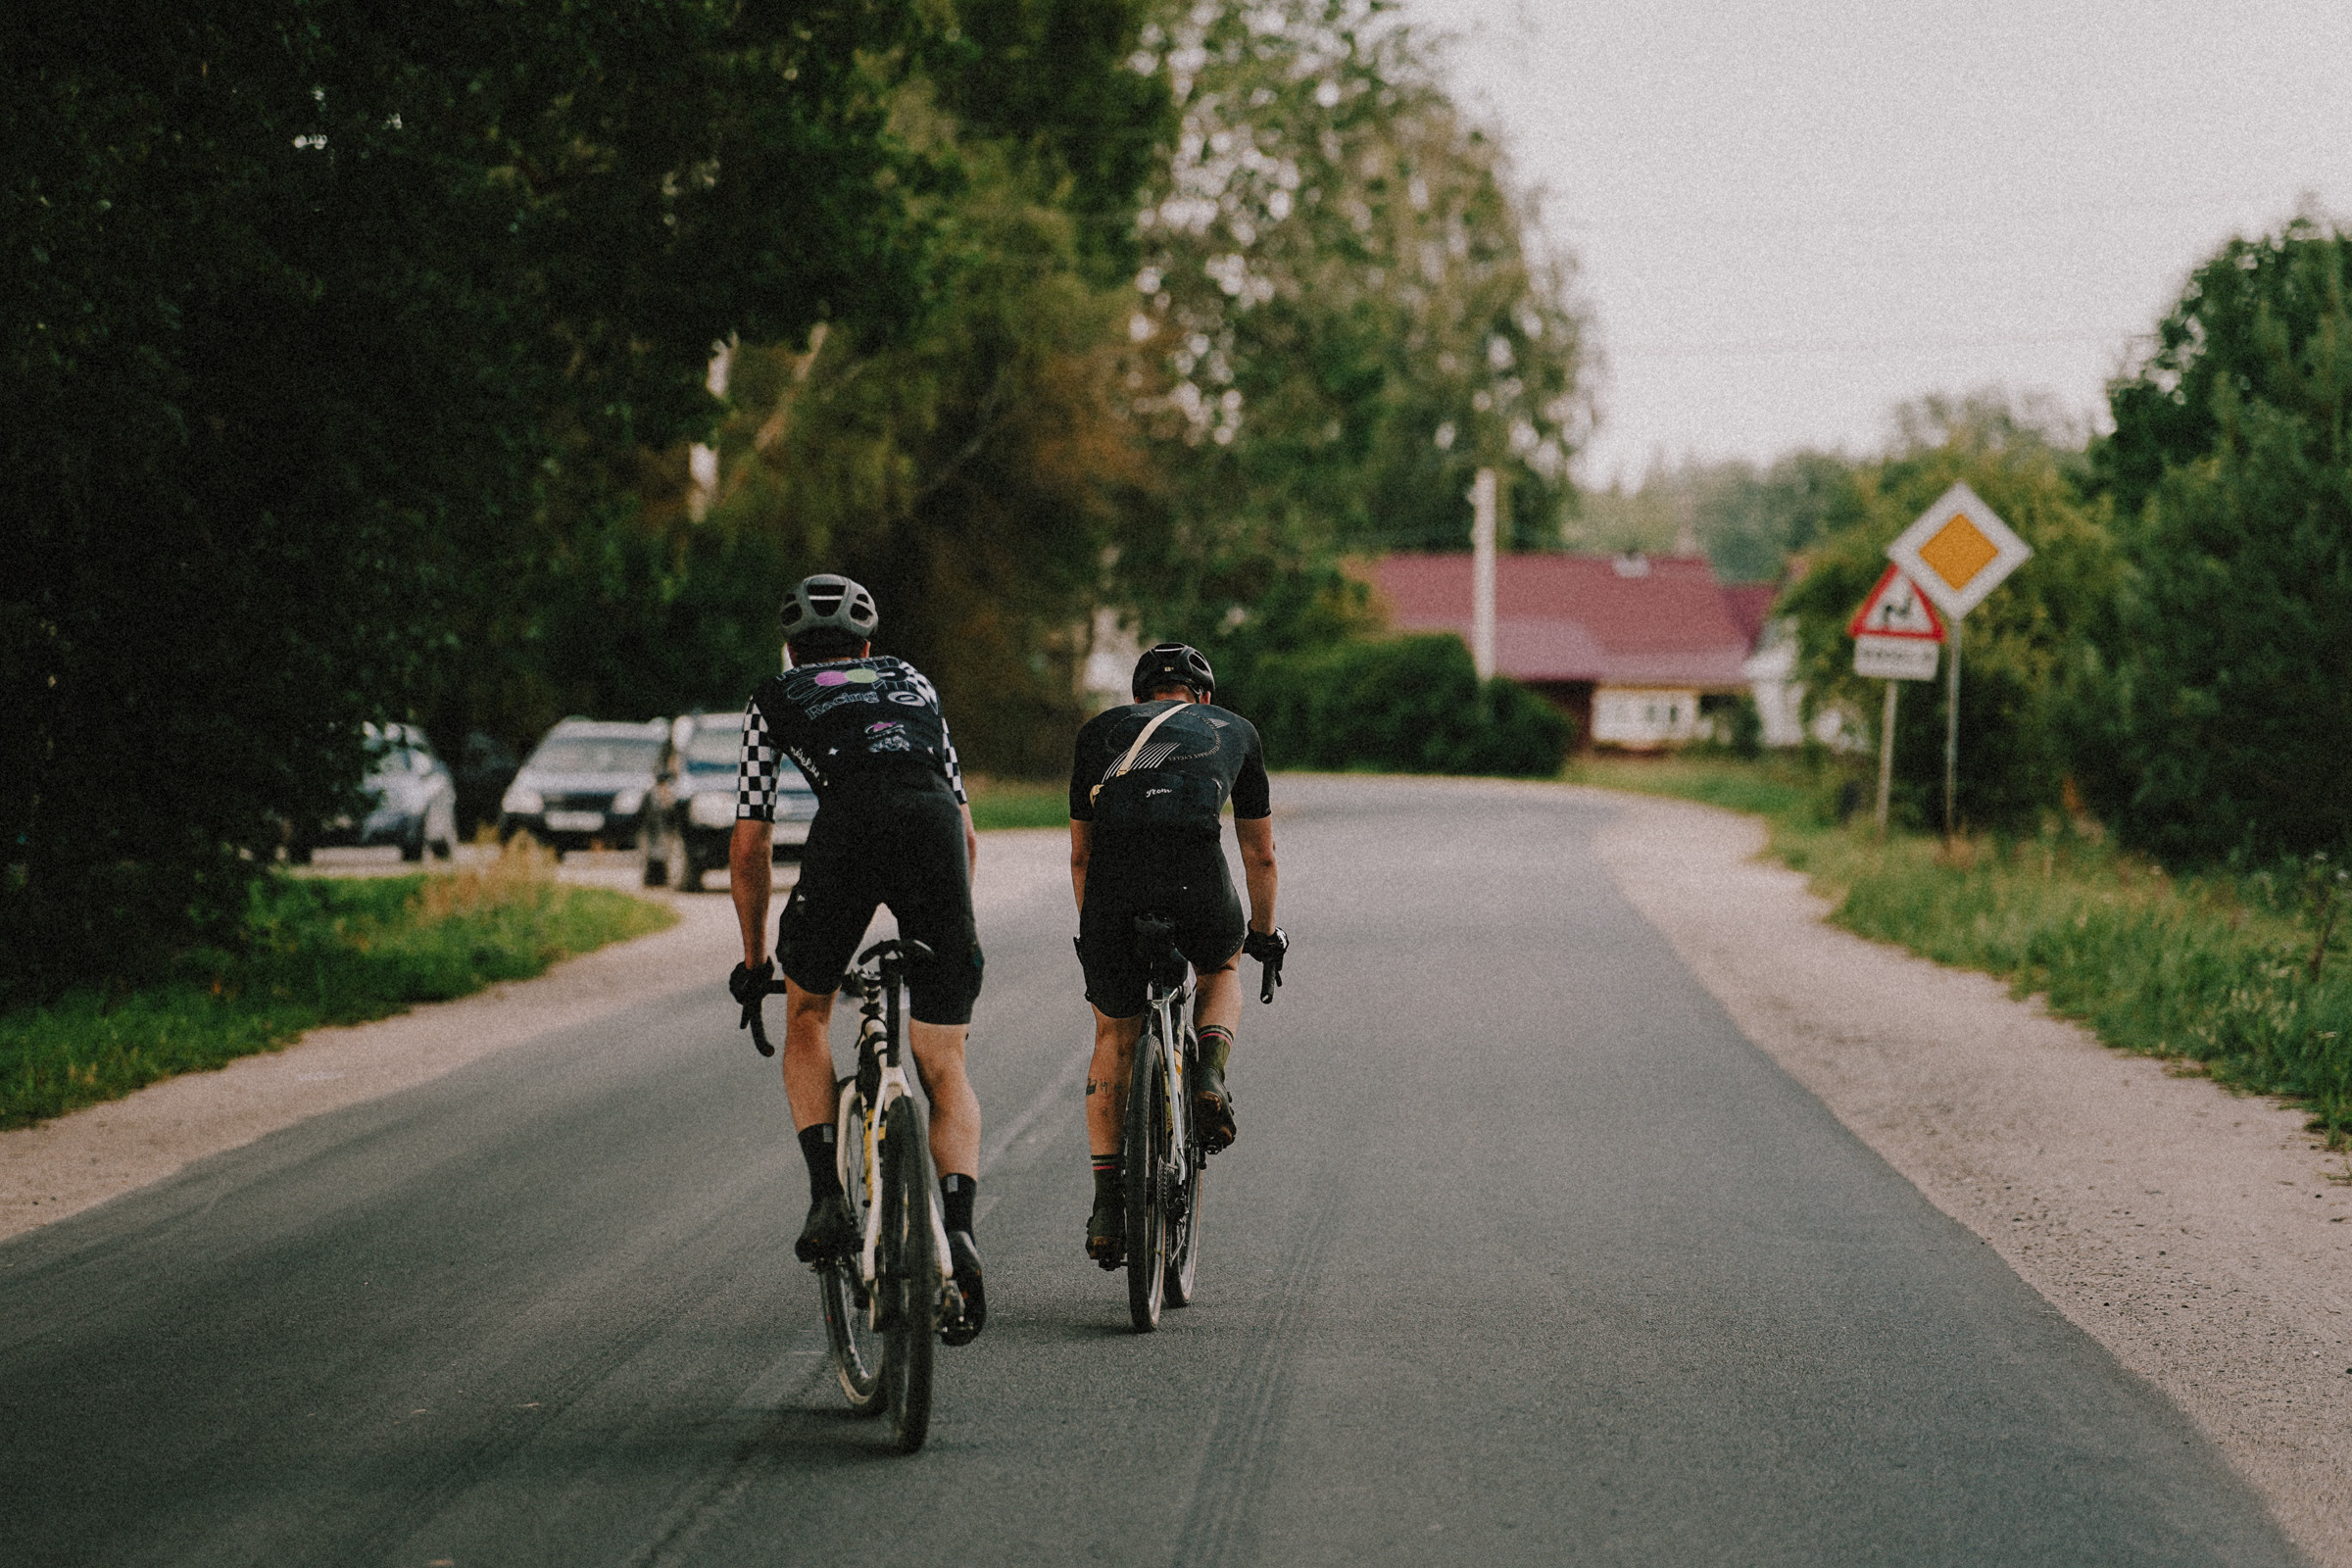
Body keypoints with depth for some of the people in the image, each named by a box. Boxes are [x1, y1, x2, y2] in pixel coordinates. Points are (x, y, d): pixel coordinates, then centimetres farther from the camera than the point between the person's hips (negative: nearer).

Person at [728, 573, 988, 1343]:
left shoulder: (775, 701, 28)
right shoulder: (912, 683, 36)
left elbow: (748, 848, 26)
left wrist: (754, 959, 37)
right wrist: (945, 926, 48)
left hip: (849, 830, -2)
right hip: (937, 827, 2)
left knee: (807, 1013, 24)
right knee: (943, 1064, 10)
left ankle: (829, 1195, 8)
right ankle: (958, 1228, -10)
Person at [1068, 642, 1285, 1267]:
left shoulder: (1101, 730, 31)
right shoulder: (1234, 730, 31)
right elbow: (1260, 851, 37)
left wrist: (1092, 931, 49)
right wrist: (1265, 932, 52)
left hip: (1113, 879, 1)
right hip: (1197, 876, -1)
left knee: (1114, 1039, 20)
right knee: (1221, 969, 35)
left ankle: (1107, 1205, 14)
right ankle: (1210, 1077, 6)